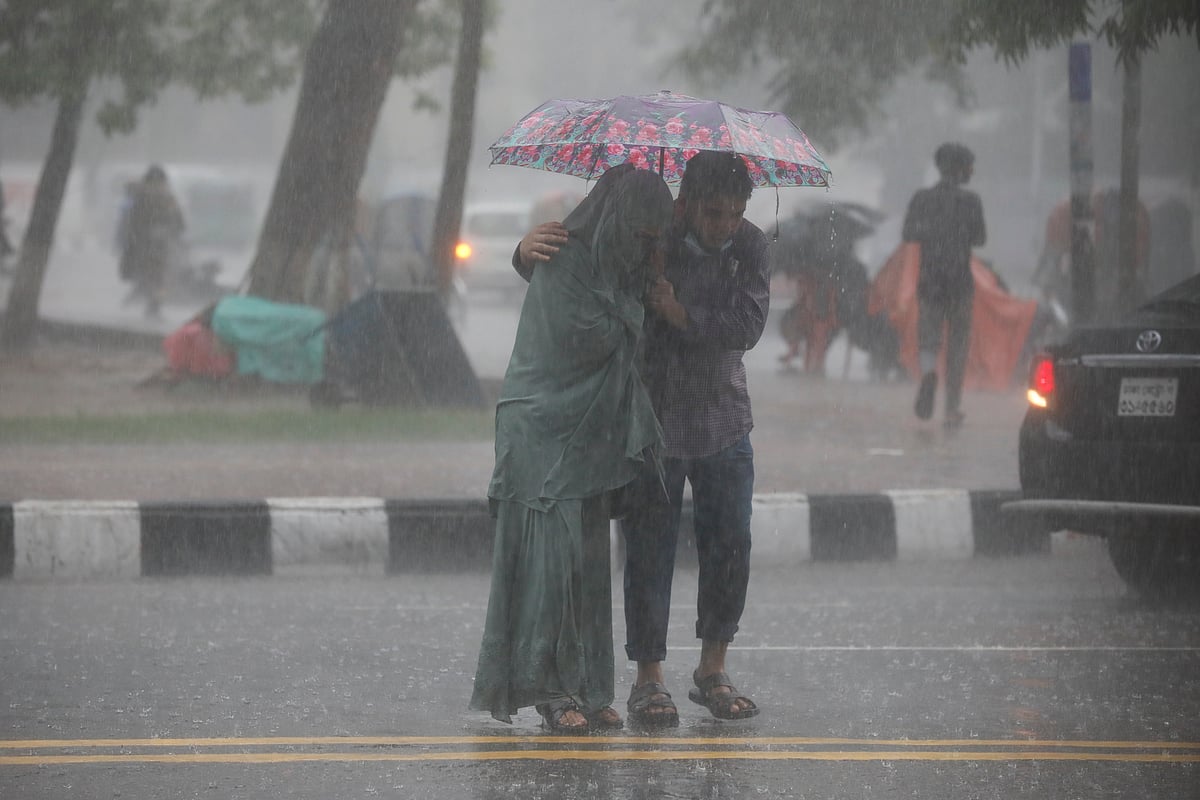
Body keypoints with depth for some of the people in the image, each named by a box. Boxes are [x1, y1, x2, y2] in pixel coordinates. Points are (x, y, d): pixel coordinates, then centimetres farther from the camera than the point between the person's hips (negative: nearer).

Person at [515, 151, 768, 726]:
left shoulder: (748, 246, -4)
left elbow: (746, 327, -15)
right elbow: (552, 273, -6)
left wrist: (678, 313, -24)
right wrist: (529, 249, -29)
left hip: (724, 422, 3)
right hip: (651, 420, -3)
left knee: (729, 547, 6)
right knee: (650, 551, -3)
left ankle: (712, 671, 20)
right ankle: (649, 679, 5)